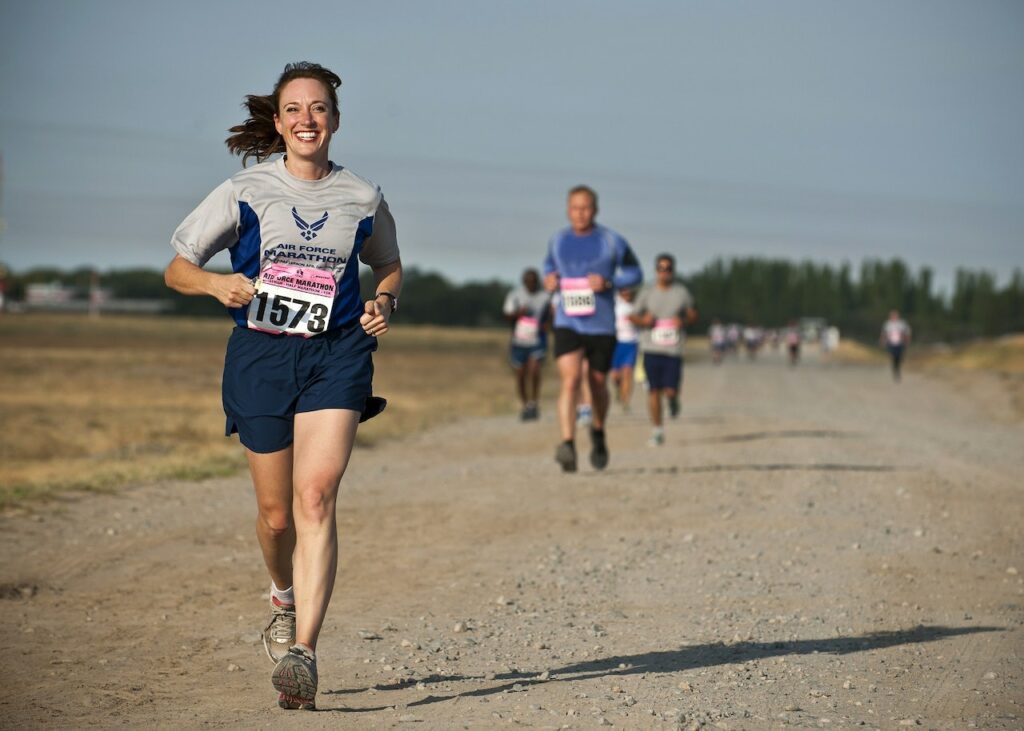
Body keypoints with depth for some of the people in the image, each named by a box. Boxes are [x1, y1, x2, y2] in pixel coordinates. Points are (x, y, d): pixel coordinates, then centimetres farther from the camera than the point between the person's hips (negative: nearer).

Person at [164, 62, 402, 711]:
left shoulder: (362, 197, 6)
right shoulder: (245, 192, 3)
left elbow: (390, 268, 23)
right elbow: (176, 270, 7)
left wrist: (385, 304, 1)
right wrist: (217, 284, -14)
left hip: (337, 354, -1)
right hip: (261, 354, 1)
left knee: (316, 495, -19)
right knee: (276, 512, 7)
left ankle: (303, 652, -24)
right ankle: (286, 600, 40)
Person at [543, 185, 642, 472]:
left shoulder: (612, 242, -3)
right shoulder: (557, 241, 6)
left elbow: (634, 273, 5)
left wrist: (608, 282, -13)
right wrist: (549, 278, 3)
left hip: (602, 326, 0)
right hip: (567, 324, 0)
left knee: (597, 385, 11)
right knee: (570, 380, -19)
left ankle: (598, 433, 42)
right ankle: (568, 446, -30)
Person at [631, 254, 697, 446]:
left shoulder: (682, 292, 5)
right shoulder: (647, 293, 4)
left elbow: (692, 315, 14)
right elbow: (635, 316, 13)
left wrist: (684, 321, -8)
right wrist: (644, 320, -10)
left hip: (674, 349, 0)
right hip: (652, 349, 0)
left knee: (670, 391, -8)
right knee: (653, 390, -3)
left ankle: (673, 399, 31)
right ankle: (657, 431, 8)